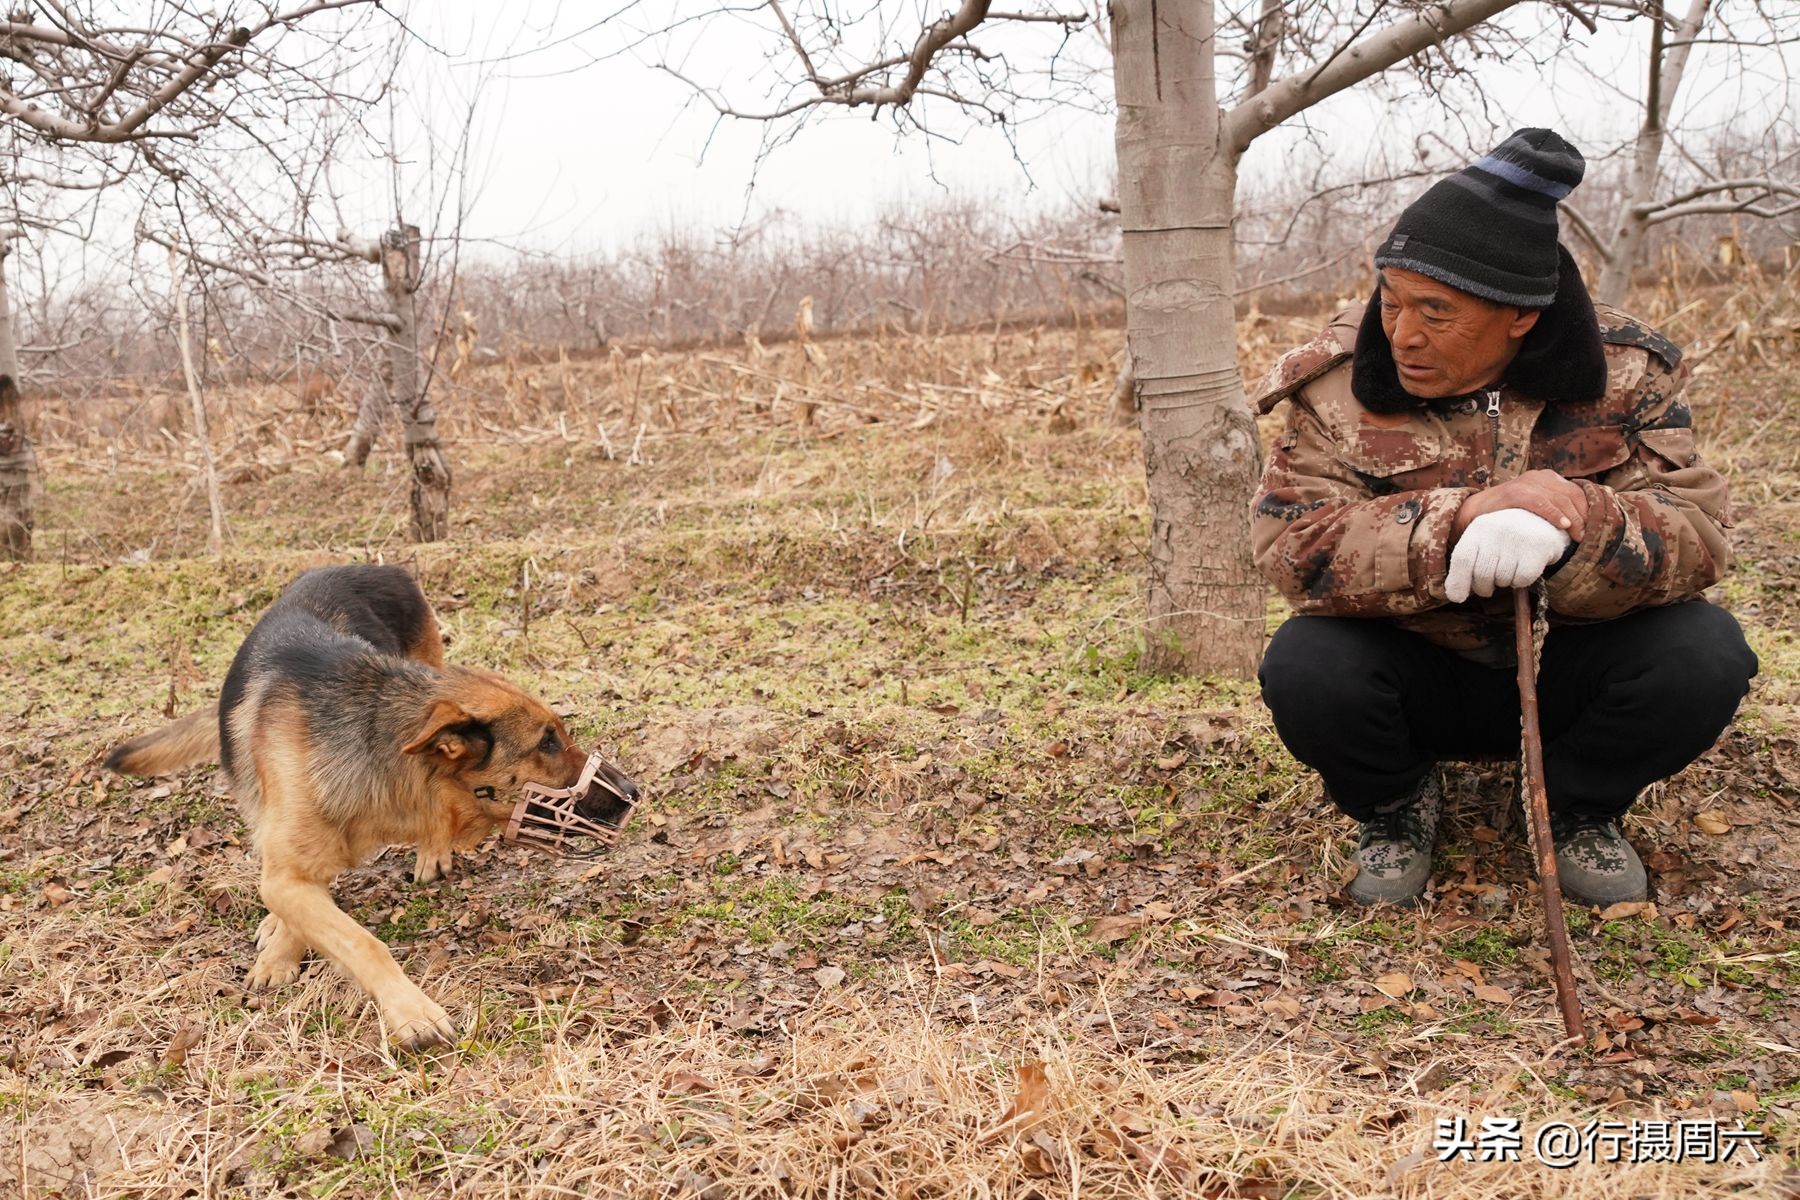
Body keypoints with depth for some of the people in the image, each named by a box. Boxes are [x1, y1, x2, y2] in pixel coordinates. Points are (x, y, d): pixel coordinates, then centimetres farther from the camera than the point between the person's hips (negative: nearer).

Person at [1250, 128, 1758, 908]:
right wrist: (1460, 516, -39)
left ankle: (1580, 810, 5)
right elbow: (1289, 546, -25)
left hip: (1567, 673, 1)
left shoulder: (1624, 372, -10)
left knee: (1702, 653, -27)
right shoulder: (1340, 382, -14)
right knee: (1304, 667, -30)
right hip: (1417, 680, -1)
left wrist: (1574, 522, -42)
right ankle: (1397, 810, 4)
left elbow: (1695, 536, -19)